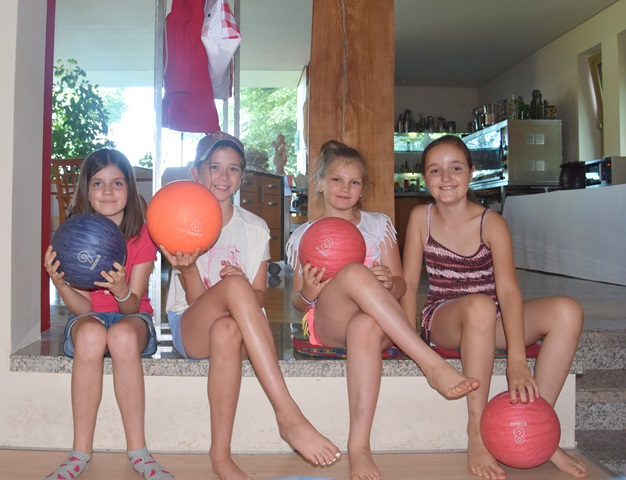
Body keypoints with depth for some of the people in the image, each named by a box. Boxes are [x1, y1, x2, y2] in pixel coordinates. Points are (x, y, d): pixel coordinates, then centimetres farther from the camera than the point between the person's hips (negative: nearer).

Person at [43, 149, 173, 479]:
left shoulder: (142, 235, -7)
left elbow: (133, 306, -13)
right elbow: (82, 307, -10)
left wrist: (121, 290, -36)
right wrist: (59, 283, -30)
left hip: (133, 318, 0)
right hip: (89, 318, 1)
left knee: (122, 334, -37)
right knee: (91, 332, -37)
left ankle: (137, 451, -27)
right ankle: (81, 453, -26)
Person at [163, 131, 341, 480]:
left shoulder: (256, 228, 9)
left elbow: (259, 298, 5)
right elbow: (195, 299, -5)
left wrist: (242, 286, -17)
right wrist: (187, 267, -26)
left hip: (240, 329, 1)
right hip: (190, 328, -1)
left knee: (227, 330, -40)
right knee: (234, 285, -37)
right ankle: (289, 415, -41)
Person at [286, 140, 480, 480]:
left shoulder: (378, 224, 18)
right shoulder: (304, 235, 16)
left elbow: (400, 287, 12)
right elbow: (297, 302, 14)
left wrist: (389, 282, -13)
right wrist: (308, 294, -11)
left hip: (377, 325, 1)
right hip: (326, 324, -1)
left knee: (365, 327, -41)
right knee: (354, 272, -35)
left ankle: (359, 447, -42)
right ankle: (432, 364, -39)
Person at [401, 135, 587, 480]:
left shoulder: (491, 223, -10)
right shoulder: (420, 217, -3)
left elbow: (507, 288, -23)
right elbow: (409, 282, -5)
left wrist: (517, 362, -35)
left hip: (491, 321, 2)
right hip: (442, 322, -1)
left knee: (567, 311, -23)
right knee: (480, 306, -37)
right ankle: (476, 430, -27)